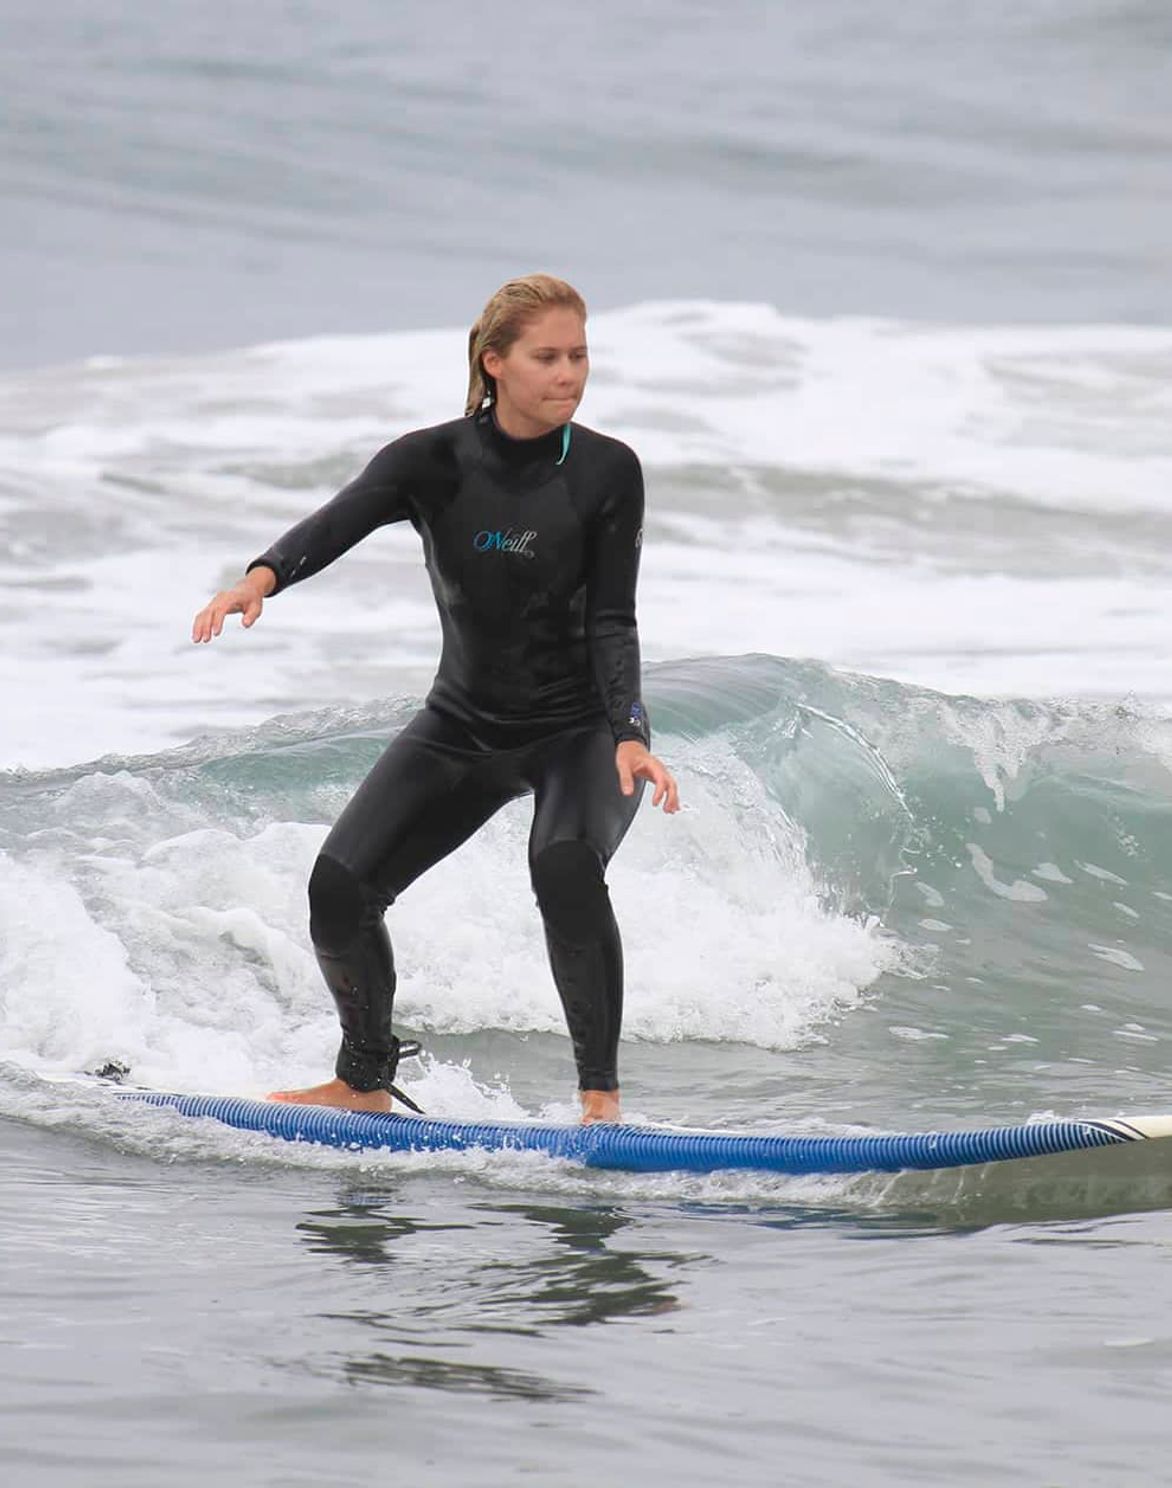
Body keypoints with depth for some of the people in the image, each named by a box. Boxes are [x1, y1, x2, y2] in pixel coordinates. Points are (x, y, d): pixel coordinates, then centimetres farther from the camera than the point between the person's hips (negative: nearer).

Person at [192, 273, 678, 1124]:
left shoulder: (606, 472, -11)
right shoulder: (433, 463, -9)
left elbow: (613, 622, -14)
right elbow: (339, 521, -27)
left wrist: (629, 739, -30)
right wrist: (262, 578, -48)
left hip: (583, 729, -3)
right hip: (464, 727, 3)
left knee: (565, 865, -33)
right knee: (341, 886, -9)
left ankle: (601, 1094, -22)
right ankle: (366, 1083, 15)